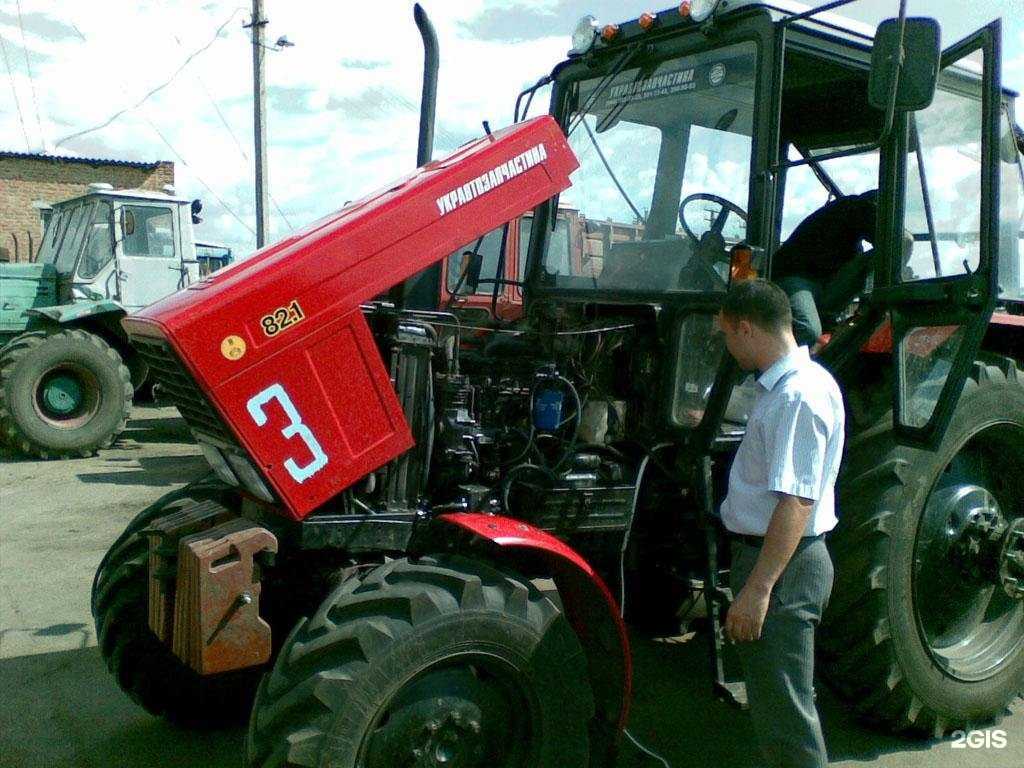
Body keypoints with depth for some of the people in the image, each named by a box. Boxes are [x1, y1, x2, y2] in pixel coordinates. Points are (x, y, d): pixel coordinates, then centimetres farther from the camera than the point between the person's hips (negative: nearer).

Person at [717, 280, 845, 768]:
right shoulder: (785, 385, 11)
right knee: (779, 697, 22)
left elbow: (796, 503, -26)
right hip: (768, 555, 10)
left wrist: (757, 589, -26)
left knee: (783, 709, 0)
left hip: (781, 566, -10)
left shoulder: (800, 395, -21)